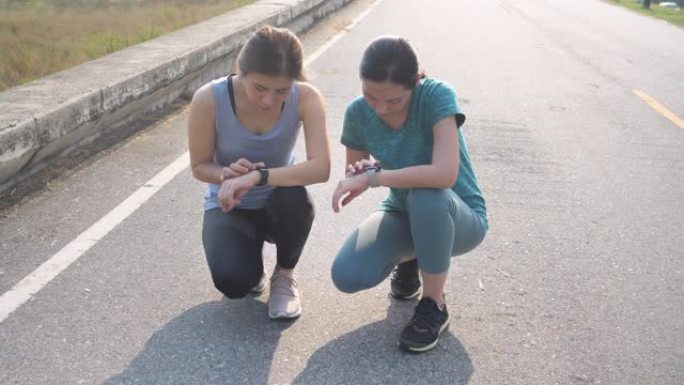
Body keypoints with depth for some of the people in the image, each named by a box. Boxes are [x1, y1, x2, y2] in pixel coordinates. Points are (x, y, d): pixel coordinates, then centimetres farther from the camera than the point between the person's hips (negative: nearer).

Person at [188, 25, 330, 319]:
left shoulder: (306, 97, -24)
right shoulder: (209, 99, -25)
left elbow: (321, 168, -34)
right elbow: (200, 167, -12)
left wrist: (257, 176, -43)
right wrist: (227, 173, -34)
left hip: (279, 204, 1)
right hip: (229, 206, -1)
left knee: (295, 199, -37)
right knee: (233, 282, -28)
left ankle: (284, 275, -3)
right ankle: (250, 253, 13)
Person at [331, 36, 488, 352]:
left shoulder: (437, 95, -27)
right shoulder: (358, 113, -13)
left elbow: (445, 174, -41)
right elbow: (354, 177, -1)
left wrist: (373, 177, -34)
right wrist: (360, 172, -25)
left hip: (462, 219, -4)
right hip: (403, 213, 4)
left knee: (426, 196, -40)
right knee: (346, 276, -22)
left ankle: (434, 305, -14)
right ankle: (409, 258, 15)